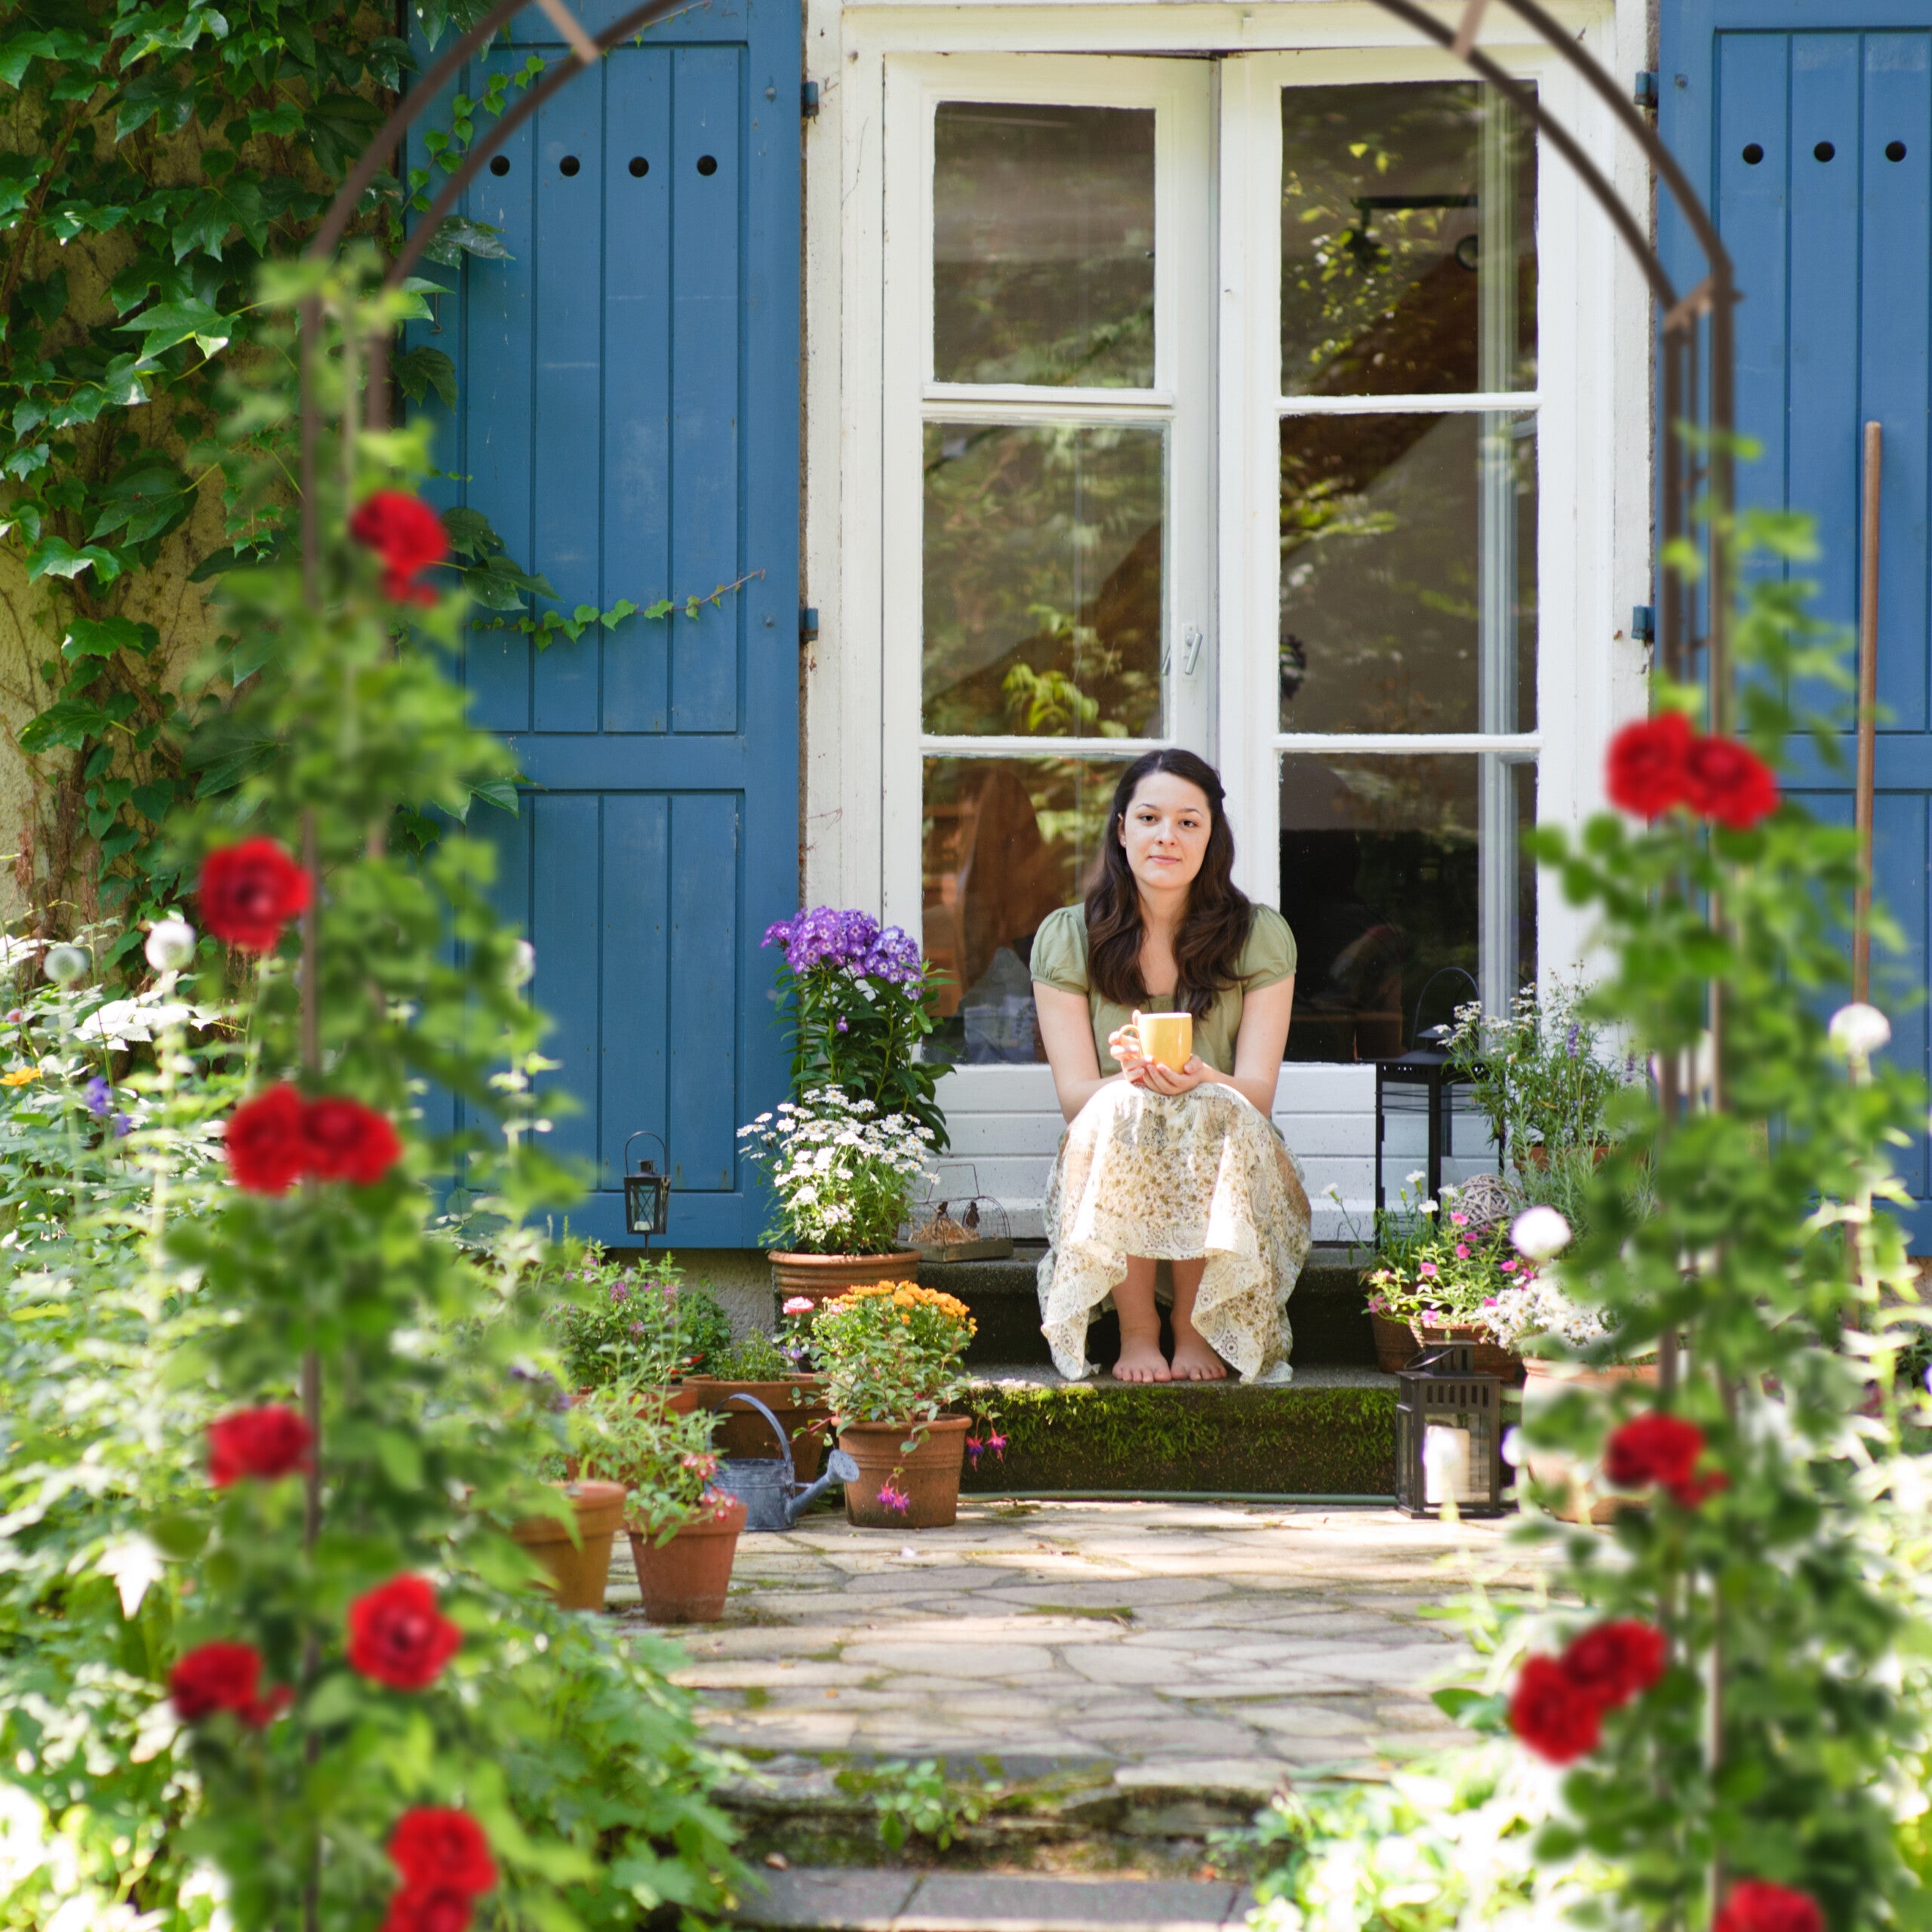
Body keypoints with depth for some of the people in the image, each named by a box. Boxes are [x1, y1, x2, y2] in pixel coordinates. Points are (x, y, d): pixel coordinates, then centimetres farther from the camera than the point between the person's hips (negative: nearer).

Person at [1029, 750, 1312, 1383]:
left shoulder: (1261, 938, 1)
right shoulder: (1066, 939, 1)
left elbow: (1258, 1092, -7)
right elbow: (1074, 1095, -6)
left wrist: (1199, 1080, -31)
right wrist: (1134, 1076, -30)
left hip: (1226, 1169, 0)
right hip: (1105, 1175, 0)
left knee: (1214, 1111, -33)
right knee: (1122, 1109, -33)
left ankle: (1197, 1330, -19)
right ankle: (1136, 1331, -22)